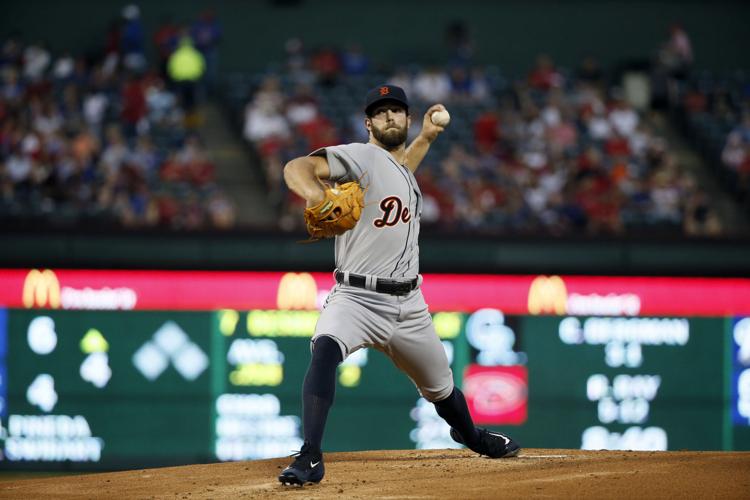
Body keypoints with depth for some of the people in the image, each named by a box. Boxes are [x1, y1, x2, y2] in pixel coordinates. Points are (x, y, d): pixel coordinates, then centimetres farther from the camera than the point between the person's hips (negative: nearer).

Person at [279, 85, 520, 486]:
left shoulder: (406, 175, 16)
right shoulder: (360, 156, -9)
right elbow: (296, 167, -24)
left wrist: (426, 137, 35)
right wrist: (315, 193, -46)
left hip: (408, 306, 7)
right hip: (356, 298, -7)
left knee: (441, 387, 22)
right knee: (325, 351, -37)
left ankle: (472, 436, 54)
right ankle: (309, 459, -40)